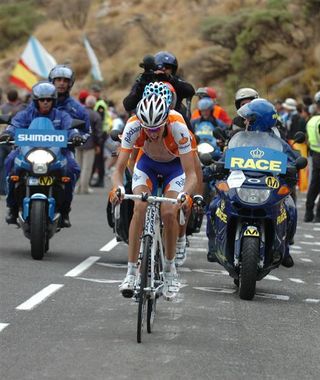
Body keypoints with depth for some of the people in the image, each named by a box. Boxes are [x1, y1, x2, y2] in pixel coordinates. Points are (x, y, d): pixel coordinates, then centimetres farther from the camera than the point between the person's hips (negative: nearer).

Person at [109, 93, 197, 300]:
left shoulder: (178, 127, -38)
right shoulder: (133, 126, -33)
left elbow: (190, 174, -37)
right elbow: (119, 168, -31)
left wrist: (185, 194, -56)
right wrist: (118, 188, -51)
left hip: (175, 163, -1)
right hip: (147, 161, 1)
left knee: (169, 213, -21)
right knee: (140, 207, -22)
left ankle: (170, 268, 2)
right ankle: (131, 272, -17)